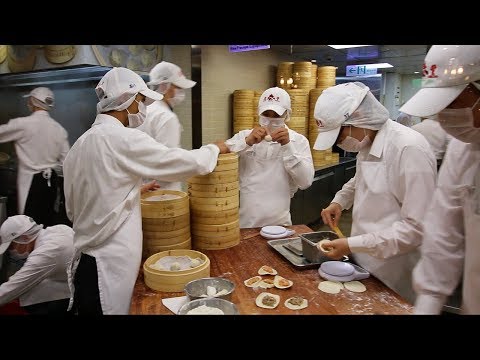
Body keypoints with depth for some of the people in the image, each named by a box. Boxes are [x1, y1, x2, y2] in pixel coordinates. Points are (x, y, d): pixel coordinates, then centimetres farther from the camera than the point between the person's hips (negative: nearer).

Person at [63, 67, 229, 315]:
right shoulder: (123, 138, -18)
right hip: (109, 263, -8)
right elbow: (193, 163, -17)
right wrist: (216, 148, 5)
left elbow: (72, 209, 15)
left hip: (85, 259, 8)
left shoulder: (79, 144, 7)